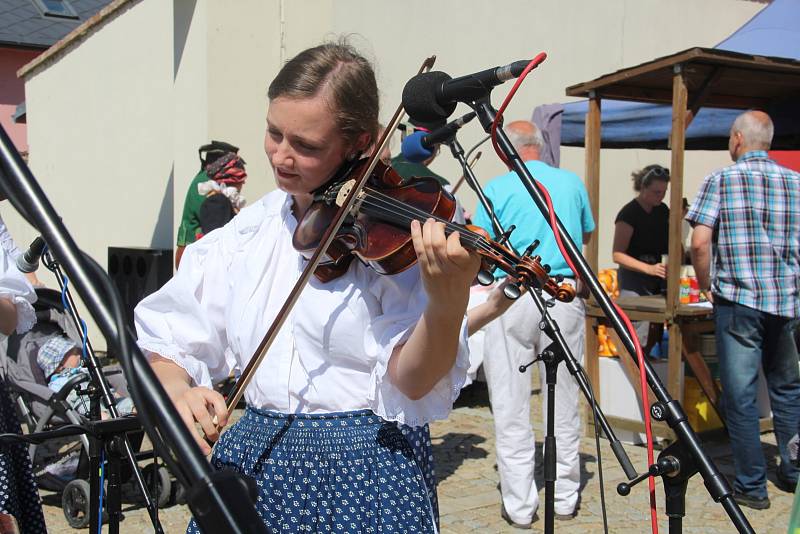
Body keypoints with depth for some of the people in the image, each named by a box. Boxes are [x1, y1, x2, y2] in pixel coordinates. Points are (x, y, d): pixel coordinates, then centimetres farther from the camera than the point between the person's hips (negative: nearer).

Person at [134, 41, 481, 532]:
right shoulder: (244, 233, 2)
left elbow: (409, 382, -17)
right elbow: (167, 348, 4)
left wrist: (448, 303, -35)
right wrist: (177, 392, -17)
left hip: (361, 478, -4)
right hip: (250, 464, 4)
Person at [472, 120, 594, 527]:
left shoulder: (497, 188, -1)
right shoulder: (572, 183, 9)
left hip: (512, 296, -3)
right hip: (564, 293, 3)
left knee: (511, 405, 4)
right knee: (564, 400, 12)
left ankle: (520, 505, 8)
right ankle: (565, 496, 22)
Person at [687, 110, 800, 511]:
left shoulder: (721, 180, -3)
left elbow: (700, 241, -11)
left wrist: (705, 284, 3)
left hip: (737, 299, -4)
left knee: (740, 394, 2)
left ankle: (752, 487, 6)